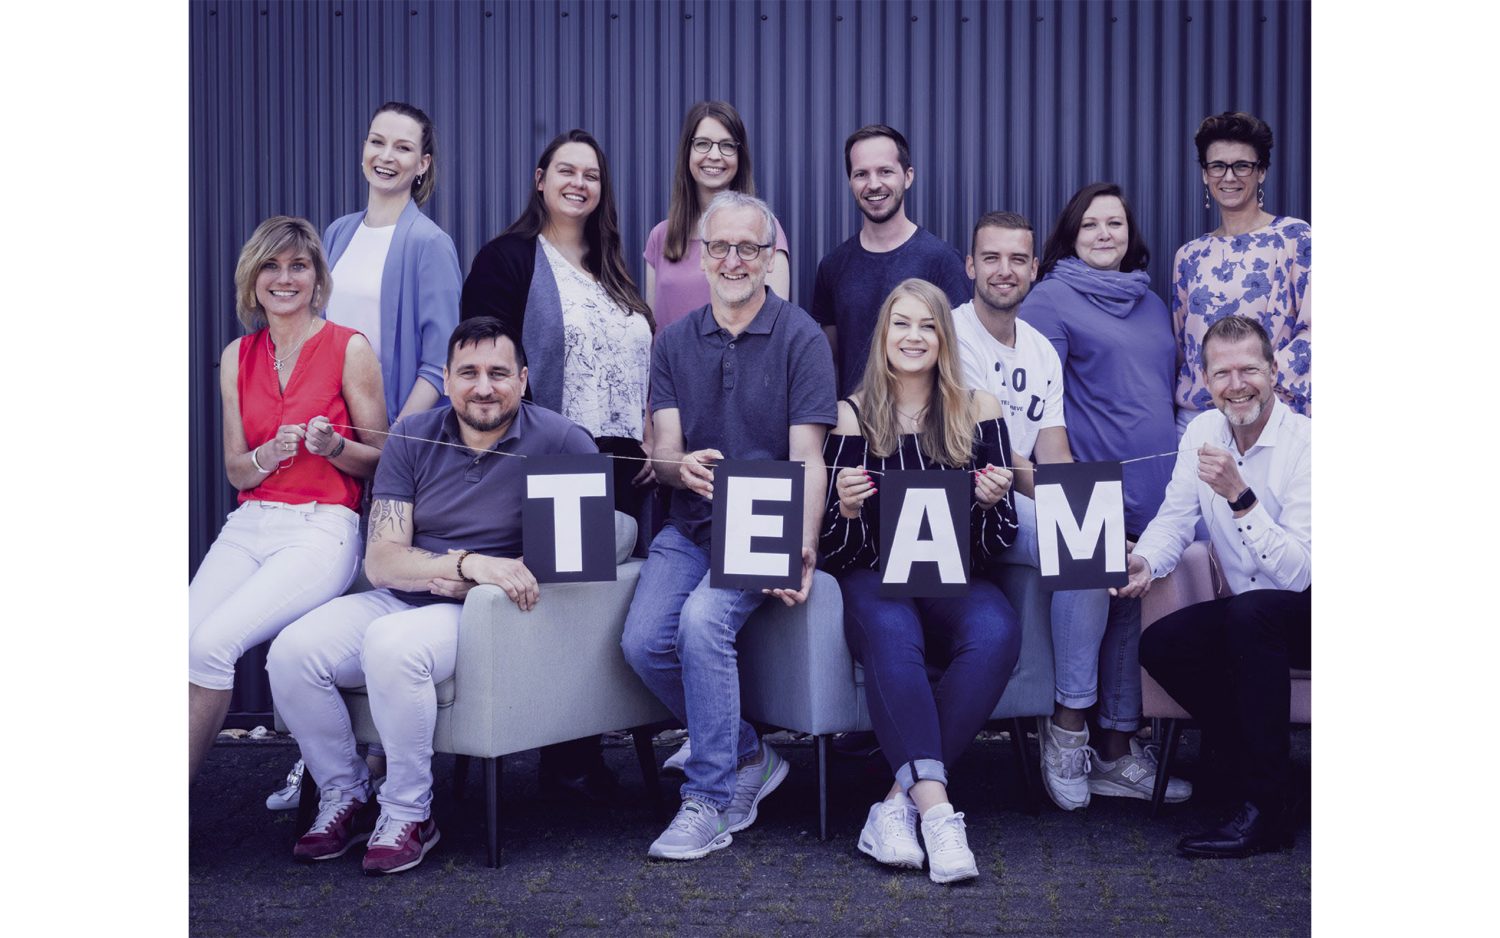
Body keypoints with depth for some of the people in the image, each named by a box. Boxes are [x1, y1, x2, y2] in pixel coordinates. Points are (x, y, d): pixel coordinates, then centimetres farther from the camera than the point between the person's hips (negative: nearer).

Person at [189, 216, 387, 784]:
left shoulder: (350, 349, 0)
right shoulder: (238, 356, 14)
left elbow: (381, 463, 3)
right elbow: (235, 470, 14)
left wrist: (332, 446, -18)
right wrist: (270, 454, -8)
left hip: (323, 529, -4)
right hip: (247, 527, 4)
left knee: (213, 643, -26)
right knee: (186, 639, -21)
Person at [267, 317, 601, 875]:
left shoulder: (557, 441, -5)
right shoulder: (413, 438, 4)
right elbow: (380, 561, -2)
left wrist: (462, 579, -13)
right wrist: (469, 563, -23)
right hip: (400, 599, 5)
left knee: (390, 643, -33)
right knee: (292, 652, -18)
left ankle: (409, 814, -13)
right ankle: (345, 796, 5)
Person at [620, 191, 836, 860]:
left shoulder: (801, 339, -2)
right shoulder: (675, 342, 10)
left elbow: (807, 460, -9)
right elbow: (663, 452, 2)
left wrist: (803, 546, -25)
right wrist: (684, 467, -24)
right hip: (689, 527, 4)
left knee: (703, 620, -30)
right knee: (643, 642, -18)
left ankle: (710, 800, -16)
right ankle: (747, 757, 5)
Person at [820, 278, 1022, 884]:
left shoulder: (978, 411, 8)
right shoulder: (853, 415, 6)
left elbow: (997, 546, 8)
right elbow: (837, 550, 5)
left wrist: (993, 502, -14)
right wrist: (846, 508, -18)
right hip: (876, 577, -1)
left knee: (997, 633, -32)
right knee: (891, 633, -36)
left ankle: (901, 799, -28)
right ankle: (935, 808, -40)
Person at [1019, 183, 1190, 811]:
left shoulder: (1153, 306, 21)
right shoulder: (1050, 300, 1)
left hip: (1154, 486, 6)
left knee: (1133, 607, 7)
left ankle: (1117, 753, 16)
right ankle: (1068, 724, -13)